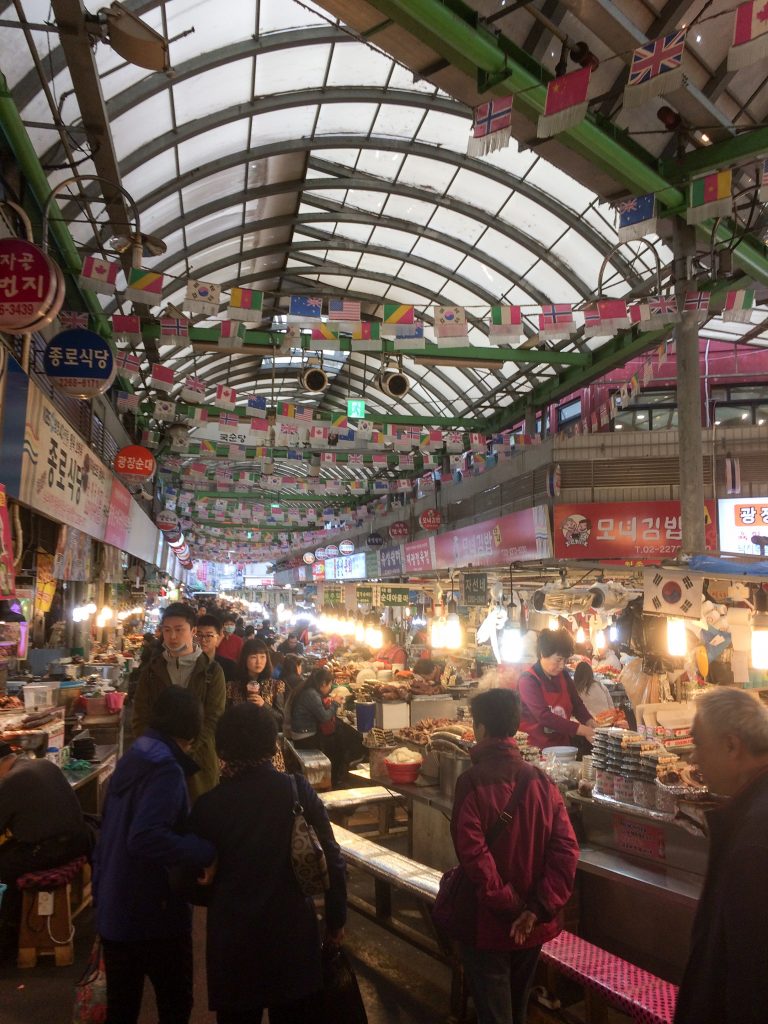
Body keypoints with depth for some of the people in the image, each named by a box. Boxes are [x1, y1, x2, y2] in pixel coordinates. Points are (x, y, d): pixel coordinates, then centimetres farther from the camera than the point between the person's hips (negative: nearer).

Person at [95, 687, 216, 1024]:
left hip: (114, 911, 8)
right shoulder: (166, 769, -23)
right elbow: (144, 838, -36)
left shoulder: (132, 759, 5)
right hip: (155, 915, -8)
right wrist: (206, 852, -33)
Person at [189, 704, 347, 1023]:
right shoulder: (298, 790, -10)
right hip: (295, 935, 1)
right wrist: (336, 920, 7)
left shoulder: (209, 804, -12)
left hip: (233, 941, -1)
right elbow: (332, 860, -7)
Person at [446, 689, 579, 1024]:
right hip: (533, 925, 5)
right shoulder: (541, 780, -6)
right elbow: (566, 849, -11)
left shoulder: (472, 782, -20)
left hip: (486, 923, -5)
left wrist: (510, 908, -18)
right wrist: (538, 908, -13)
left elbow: (473, 854, -26)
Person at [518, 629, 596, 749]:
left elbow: (576, 703, 12)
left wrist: (590, 723, -7)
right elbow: (544, 716, -23)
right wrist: (581, 730, -26)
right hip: (536, 747, -5)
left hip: (562, 744, 6)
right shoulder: (528, 681, -15)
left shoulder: (564, 676, 5)